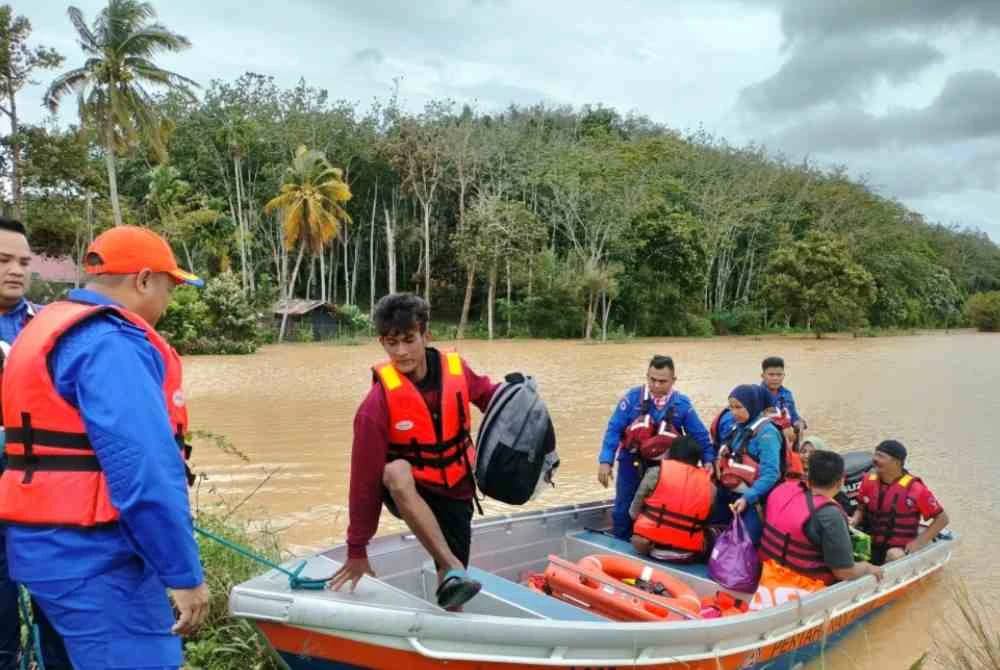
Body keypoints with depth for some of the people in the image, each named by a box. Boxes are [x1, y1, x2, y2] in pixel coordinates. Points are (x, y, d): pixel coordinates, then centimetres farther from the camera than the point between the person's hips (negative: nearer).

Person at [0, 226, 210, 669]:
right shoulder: (110, 342, -18)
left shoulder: (49, 330, 16)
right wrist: (183, 571, -20)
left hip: (54, 546, 11)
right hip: (92, 555, -11)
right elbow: (143, 470, -25)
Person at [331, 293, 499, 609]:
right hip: (407, 493, -3)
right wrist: (357, 550, -13)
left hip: (455, 494, 3)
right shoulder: (379, 401, -21)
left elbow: (487, 395, 10)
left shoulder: (456, 369, -12)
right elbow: (364, 477, -18)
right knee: (397, 472, -39)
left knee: (452, 592, 2)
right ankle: (452, 566, -35)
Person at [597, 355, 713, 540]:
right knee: (623, 511, 9)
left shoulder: (682, 403, -8)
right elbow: (614, 429, -14)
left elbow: (699, 434, 0)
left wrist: (708, 459, -11)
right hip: (632, 465, -1)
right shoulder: (632, 397, -13)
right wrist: (605, 461, -21)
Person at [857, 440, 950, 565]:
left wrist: (919, 542, -8)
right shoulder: (869, 482, 3)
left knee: (895, 555, -36)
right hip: (869, 546, 4)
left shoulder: (915, 489, -9)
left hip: (898, 549, -3)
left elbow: (942, 518, -1)